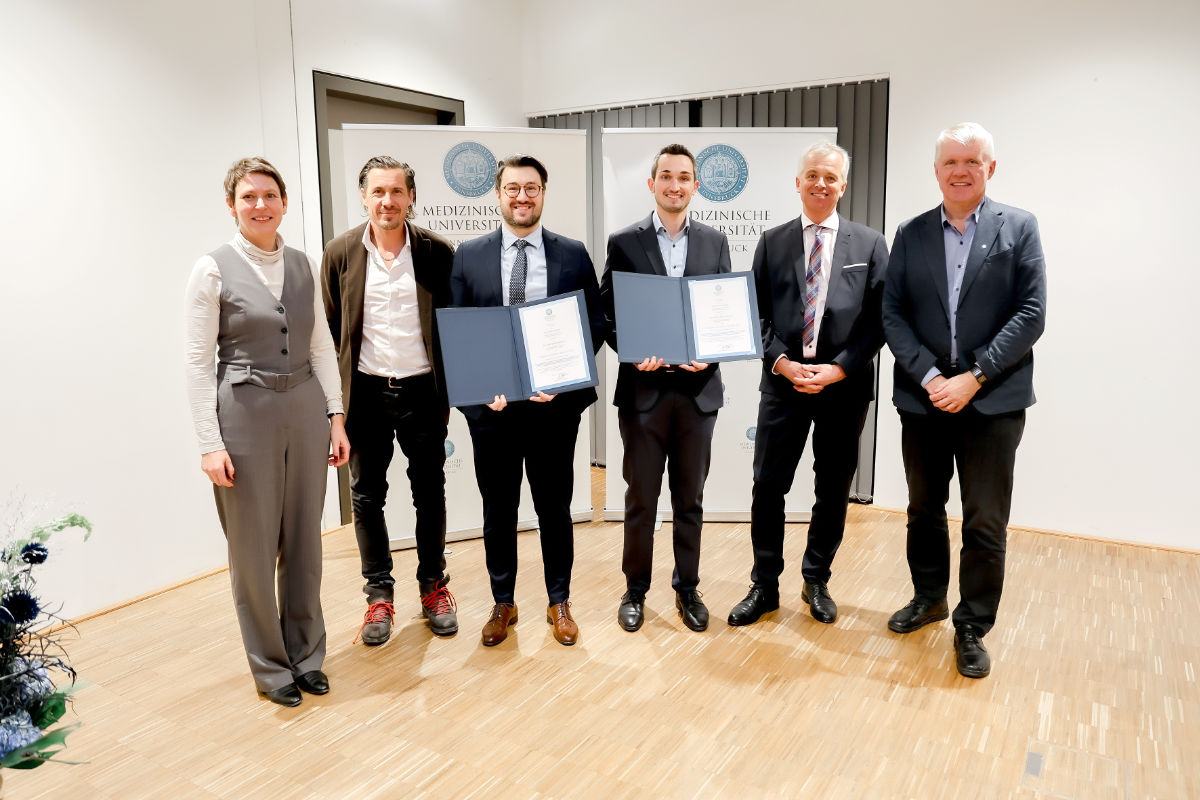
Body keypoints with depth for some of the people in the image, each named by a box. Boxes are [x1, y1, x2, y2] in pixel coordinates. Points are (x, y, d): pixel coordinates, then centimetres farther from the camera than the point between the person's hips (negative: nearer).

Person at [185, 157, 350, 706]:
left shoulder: (303, 266, 8)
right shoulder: (214, 270, -5)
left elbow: (321, 347, 10)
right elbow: (198, 362, -7)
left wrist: (336, 418, 6)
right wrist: (210, 444, -12)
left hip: (305, 408, 4)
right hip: (244, 411, -4)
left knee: (304, 538, 11)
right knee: (254, 545, 5)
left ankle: (306, 654, 29)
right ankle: (270, 664, 24)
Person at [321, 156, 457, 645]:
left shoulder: (437, 252, -3)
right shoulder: (341, 253, -1)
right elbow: (331, 329, 2)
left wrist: (451, 389, -2)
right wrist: (336, 396, -2)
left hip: (422, 390, 0)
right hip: (366, 391, 1)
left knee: (430, 493, 10)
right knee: (367, 496, 8)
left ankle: (433, 586, 28)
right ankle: (379, 594, 24)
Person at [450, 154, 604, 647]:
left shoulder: (573, 255, 2)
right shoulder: (468, 256, 4)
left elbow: (595, 327, 2)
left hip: (554, 403, 0)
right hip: (491, 403, 1)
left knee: (554, 507, 12)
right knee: (498, 509, 13)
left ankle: (559, 602, 29)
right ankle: (503, 603, 30)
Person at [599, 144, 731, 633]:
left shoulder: (715, 242, 7)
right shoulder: (624, 242, 1)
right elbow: (607, 313, 0)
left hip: (698, 388, 2)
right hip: (643, 388, -2)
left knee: (690, 498, 12)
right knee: (640, 498, 9)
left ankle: (687, 588, 27)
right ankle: (635, 590, 24)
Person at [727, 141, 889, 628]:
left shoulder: (869, 245, 3)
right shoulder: (772, 243, 6)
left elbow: (877, 320, -1)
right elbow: (757, 315, 3)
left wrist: (837, 369, -13)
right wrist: (783, 362, -11)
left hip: (845, 385, 0)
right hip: (784, 382, 0)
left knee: (833, 490, 11)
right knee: (768, 487, 2)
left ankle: (816, 581, 30)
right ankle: (764, 586, 18)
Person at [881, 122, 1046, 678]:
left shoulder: (1018, 228, 1)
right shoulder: (910, 235, 6)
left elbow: (1031, 314, -7)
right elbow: (892, 315, 0)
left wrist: (973, 378, -15)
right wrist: (929, 377, -12)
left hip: (993, 401, -2)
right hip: (923, 398, 3)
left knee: (985, 524, 3)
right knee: (923, 510, 17)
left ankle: (972, 627, 20)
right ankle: (928, 598, 38)